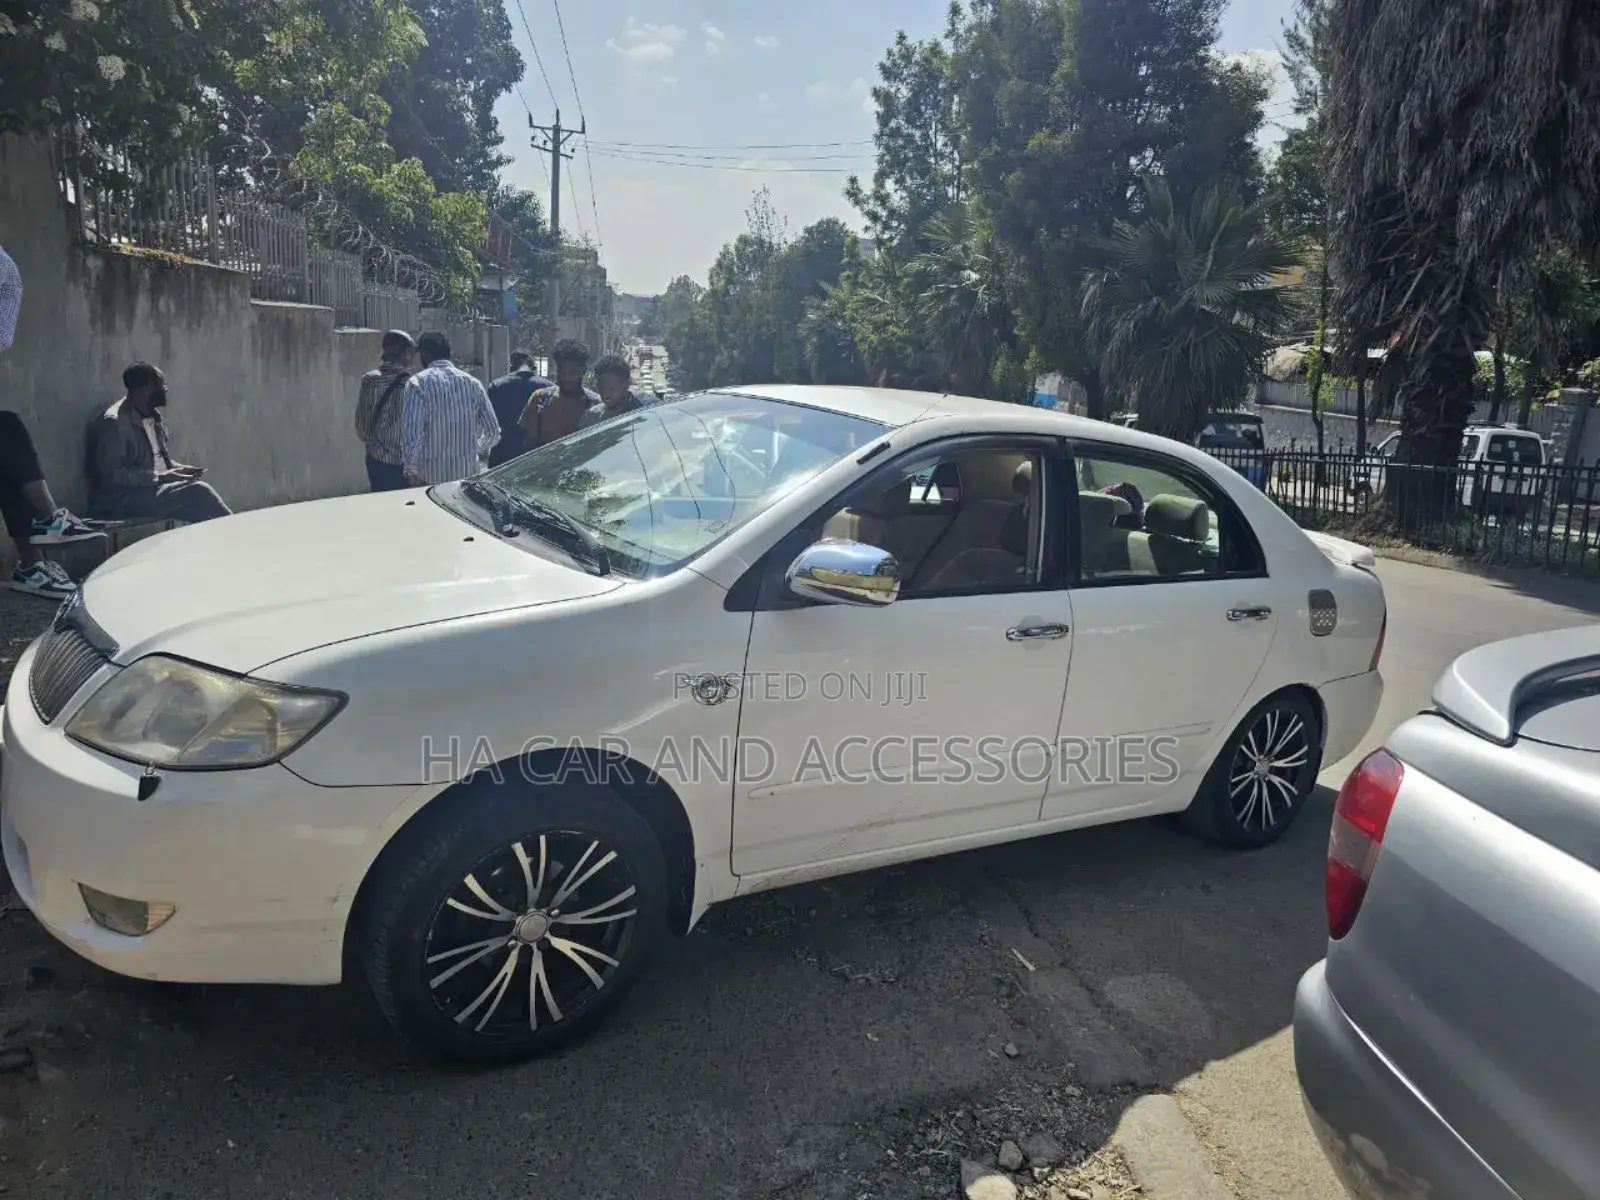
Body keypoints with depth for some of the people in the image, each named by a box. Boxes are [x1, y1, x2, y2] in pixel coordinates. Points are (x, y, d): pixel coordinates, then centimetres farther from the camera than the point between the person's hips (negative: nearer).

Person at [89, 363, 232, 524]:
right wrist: (159, 477, -21)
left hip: (155, 487, 8)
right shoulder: (113, 422, -14)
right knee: (198, 492, -24)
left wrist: (179, 469, 3)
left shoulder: (155, 417, 11)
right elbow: (112, 474, -18)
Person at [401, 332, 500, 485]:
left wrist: (411, 470, -4)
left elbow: (412, 434, -17)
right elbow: (493, 432, 5)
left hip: (431, 478, -3)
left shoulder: (418, 383, -8)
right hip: (469, 474, 3)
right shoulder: (472, 382, 3)